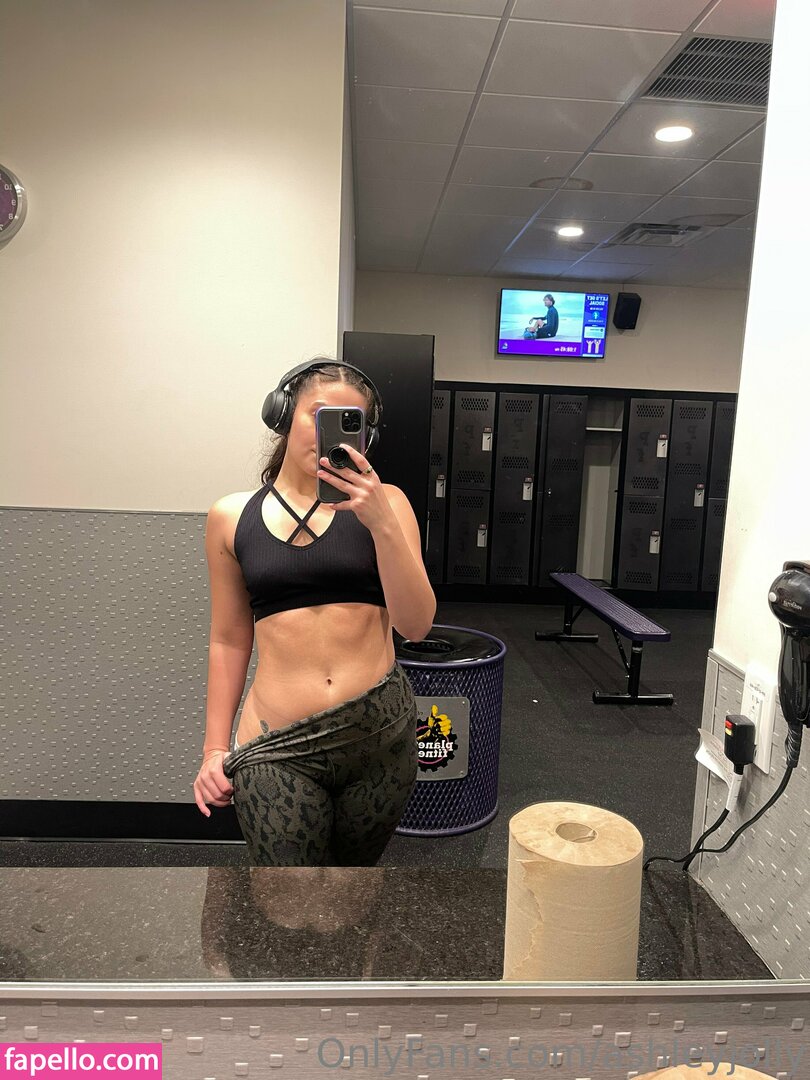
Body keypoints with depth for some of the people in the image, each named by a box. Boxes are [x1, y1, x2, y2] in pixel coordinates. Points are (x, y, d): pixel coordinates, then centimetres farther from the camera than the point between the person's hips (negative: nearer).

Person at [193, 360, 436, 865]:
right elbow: (230, 640, 10)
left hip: (380, 730, 1)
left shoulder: (383, 502, 1)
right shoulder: (232, 518, 4)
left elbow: (416, 625, -8)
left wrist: (381, 522, -18)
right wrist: (215, 747, 10)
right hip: (278, 747, 0)